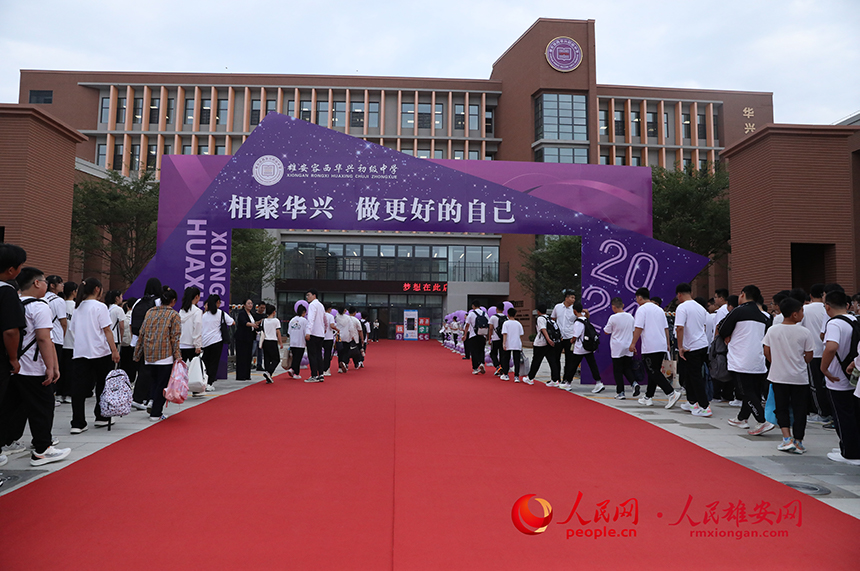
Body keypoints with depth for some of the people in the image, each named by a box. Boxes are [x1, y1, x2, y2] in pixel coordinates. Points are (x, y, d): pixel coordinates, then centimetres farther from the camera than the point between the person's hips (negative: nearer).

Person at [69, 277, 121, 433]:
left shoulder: (78, 307, 12)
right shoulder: (100, 306, -8)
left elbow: (74, 329, 16)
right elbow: (107, 330, -12)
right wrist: (115, 350, -12)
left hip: (80, 352, 5)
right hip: (100, 352, -5)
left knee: (79, 387, 2)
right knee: (103, 385, 10)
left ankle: (77, 423, -1)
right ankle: (102, 418, 19)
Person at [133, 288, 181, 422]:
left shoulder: (150, 312, 11)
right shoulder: (174, 315, -4)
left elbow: (141, 334, 12)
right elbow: (175, 338, -9)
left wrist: (137, 354, 17)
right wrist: (177, 356, -7)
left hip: (149, 354, 5)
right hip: (165, 355, -5)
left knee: (154, 381, 19)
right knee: (162, 384, 2)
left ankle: (151, 402, 3)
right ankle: (155, 413, 5)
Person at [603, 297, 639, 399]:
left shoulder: (613, 318, -14)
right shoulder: (630, 317, 3)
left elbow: (606, 332, -5)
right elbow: (634, 331, 13)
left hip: (617, 349, -5)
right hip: (629, 348, 5)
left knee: (618, 371, 4)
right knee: (627, 368, 16)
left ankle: (620, 392, 5)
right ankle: (634, 383, -7)